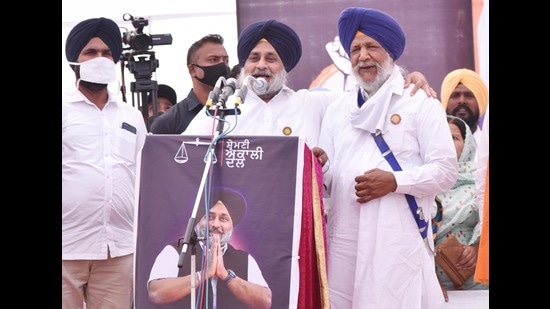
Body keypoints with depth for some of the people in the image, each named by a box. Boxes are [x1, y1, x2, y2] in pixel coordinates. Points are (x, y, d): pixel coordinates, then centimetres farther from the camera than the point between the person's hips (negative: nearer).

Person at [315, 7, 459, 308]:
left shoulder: (420, 103, 5)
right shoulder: (337, 110, 19)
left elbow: (446, 170, -2)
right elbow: (327, 178, 16)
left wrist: (394, 181, -14)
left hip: (399, 240, -4)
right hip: (344, 239, 4)